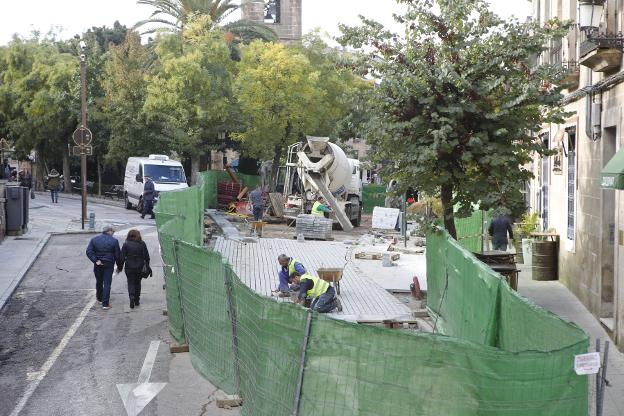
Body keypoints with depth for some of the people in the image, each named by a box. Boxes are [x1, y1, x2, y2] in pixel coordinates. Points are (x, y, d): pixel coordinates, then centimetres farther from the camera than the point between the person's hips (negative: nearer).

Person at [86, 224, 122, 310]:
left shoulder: (94, 239, 0)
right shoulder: (114, 241, -7)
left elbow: (89, 251, -10)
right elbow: (118, 255, -6)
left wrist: (95, 260, -13)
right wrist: (119, 266, 4)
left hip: (98, 265, 3)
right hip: (109, 264, -3)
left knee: (99, 282, 21)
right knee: (107, 283, 1)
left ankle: (99, 298, 41)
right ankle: (105, 303, -3)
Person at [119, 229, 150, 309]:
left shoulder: (126, 244, -6)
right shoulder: (142, 244, -1)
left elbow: (122, 257, -5)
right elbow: (146, 256, 1)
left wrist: (120, 268, 3)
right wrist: (147, 266, 11)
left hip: (129, 267, -2)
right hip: (140, 267, 2)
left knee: (131, 283, 6)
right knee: (137, 282, 15)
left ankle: (131, 296, -19)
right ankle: (137, 300, 19)